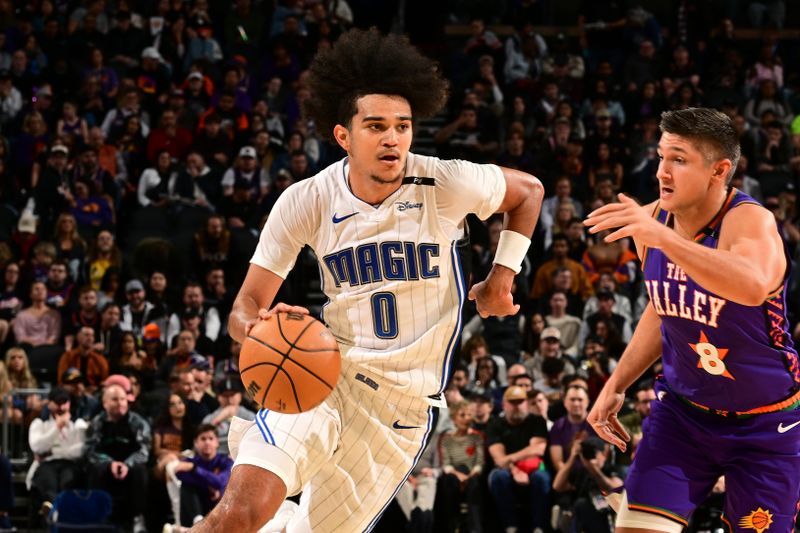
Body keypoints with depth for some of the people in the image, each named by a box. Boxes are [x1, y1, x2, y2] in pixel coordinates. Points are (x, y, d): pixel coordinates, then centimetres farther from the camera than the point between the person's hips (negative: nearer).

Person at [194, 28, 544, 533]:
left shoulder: (447, 184, -11)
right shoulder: (306, 202, -10)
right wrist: (258, 330, -29)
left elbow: (528, 191, 10)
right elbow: (246, 307, -6)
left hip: (406, 403, 1)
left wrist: (503, 275, 1)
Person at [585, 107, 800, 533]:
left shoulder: (750, 221, -24)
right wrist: (617, 384, 9)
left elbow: (753, 287, -49)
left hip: (765, 423, -5)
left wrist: (662, 237, -55)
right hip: (682, 411, 5)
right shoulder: (654, 219, -4)